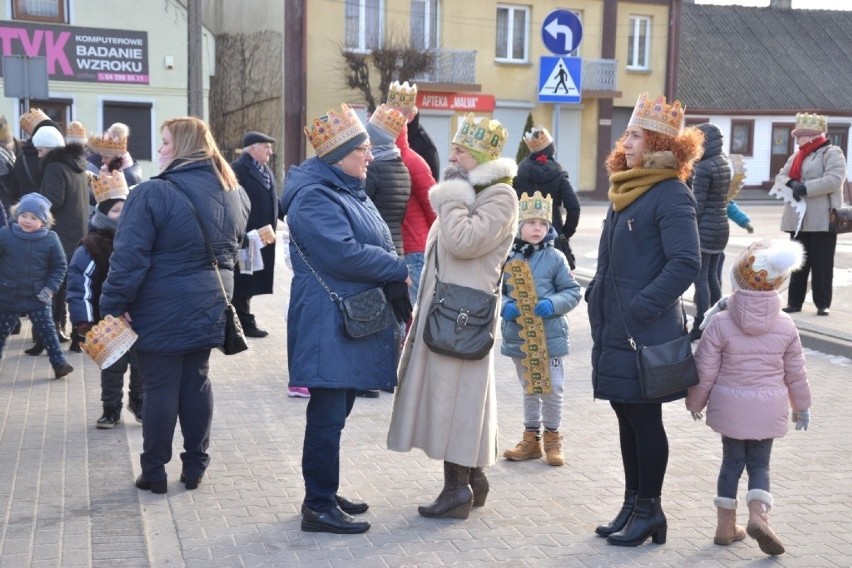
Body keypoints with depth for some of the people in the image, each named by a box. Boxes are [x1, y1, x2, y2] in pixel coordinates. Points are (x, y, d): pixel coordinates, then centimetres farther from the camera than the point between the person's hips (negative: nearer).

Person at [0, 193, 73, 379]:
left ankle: (59, 363, 4)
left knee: (47, 330, -1)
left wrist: (50, 288, -9)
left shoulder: (50, 239, -9)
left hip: (37, 297, -1)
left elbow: (60, 266, 0)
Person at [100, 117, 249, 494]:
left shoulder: (154, 193, -18)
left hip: (163, 309, -6)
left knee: (160, 387, 3)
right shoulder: (234, 193, 5)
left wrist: (115, 305, -14)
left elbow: (129, 256, -20)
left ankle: (154, 472, 13)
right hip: (209, 306, 6)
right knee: (197, 382, 14)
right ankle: (195, 466, 20)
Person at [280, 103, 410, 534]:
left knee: (335, 412, 15)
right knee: (327, 416, -4)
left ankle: (325, 494, 26)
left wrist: (395, 271, 1)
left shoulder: (349, 191, 16)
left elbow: (376, 246, 20)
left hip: (355, 321, 10)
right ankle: (318, 508, 5)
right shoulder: (314, 198, -15)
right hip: (329, 325, -10)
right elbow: (346, 255, -24)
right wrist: (400, 270, -12)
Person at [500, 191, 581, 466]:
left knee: (552, 390, 5)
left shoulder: (555, 258, -6)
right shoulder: (507, 257, -2)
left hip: (550, 337, -2)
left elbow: (573, 291, -3)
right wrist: (505, 306, -17)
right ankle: (531, 438, 31)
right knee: (529, 389, 17)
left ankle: (552, 438, 24)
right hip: (518, 337, 2)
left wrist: (553, 304, -20)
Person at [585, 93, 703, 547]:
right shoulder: (626, 189, 12)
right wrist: (597, 295, 11)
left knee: (644, 419, 2)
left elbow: (685, 264, -21)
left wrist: (640, 308, -23)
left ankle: (649, 510, 16)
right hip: (614, 329, 8)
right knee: (627, 416, 14)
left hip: (645, 332, -8)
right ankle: (632, 504, 26)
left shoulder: (671, 195, -14)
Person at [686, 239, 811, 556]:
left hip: (730, 407, 0)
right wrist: (801, 406, 17)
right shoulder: (785, 326, -6)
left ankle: (726, 525, 17)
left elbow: (705, 371, -8)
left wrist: (695, 402, 8)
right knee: (760, 464, 10)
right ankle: (758, 514, -12)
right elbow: (795, 373, 3)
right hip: (769, 409, 0)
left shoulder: (719, 324, -13)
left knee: (732, 461, 12)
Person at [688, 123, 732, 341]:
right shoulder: (724, 162, 10)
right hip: (721, 225, 9)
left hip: (705, 228, -9)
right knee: (712, 276, 15)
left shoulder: (704, 167, -16)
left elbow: (698, 204, -17)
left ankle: (701, 326, -3)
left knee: (700, 278, -5)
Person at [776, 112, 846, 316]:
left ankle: (823, 303, 6)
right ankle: (794, 301, 14)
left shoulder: (832, 153, -5)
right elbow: (780, 177, 13)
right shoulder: (796, 156, 19)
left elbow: (834, 180, -18)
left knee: (821, 264, -1)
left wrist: (804, 187, -20)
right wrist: (791, 184, -10)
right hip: (798, 219, 7)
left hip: (822, 220, -7)